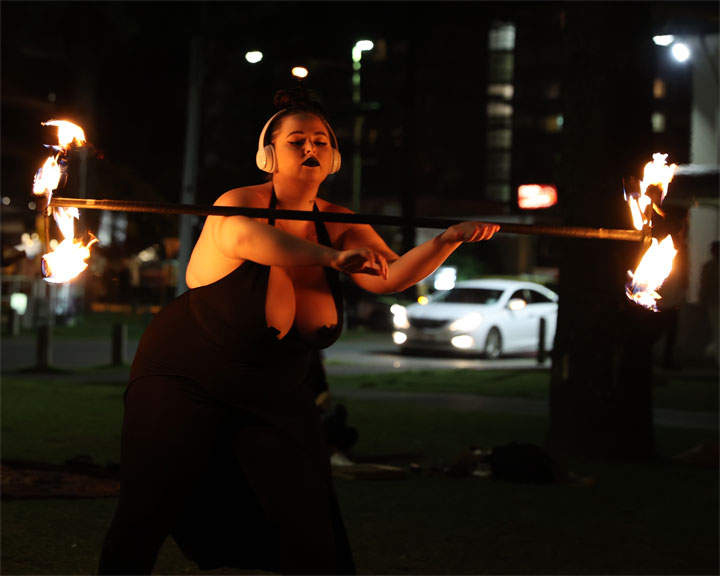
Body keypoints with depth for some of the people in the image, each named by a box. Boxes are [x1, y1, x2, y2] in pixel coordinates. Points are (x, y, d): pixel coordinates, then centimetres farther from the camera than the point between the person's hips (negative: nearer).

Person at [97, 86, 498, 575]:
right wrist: (332, 257, -61)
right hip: (185, 383, -4)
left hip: (277, 401, 5)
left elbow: (392, 276, -17)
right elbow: (246, 235, -44)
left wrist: (448, 240, -36)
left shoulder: (338, 227, -3)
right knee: (142, 525, -3)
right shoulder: (241, 205, -20)